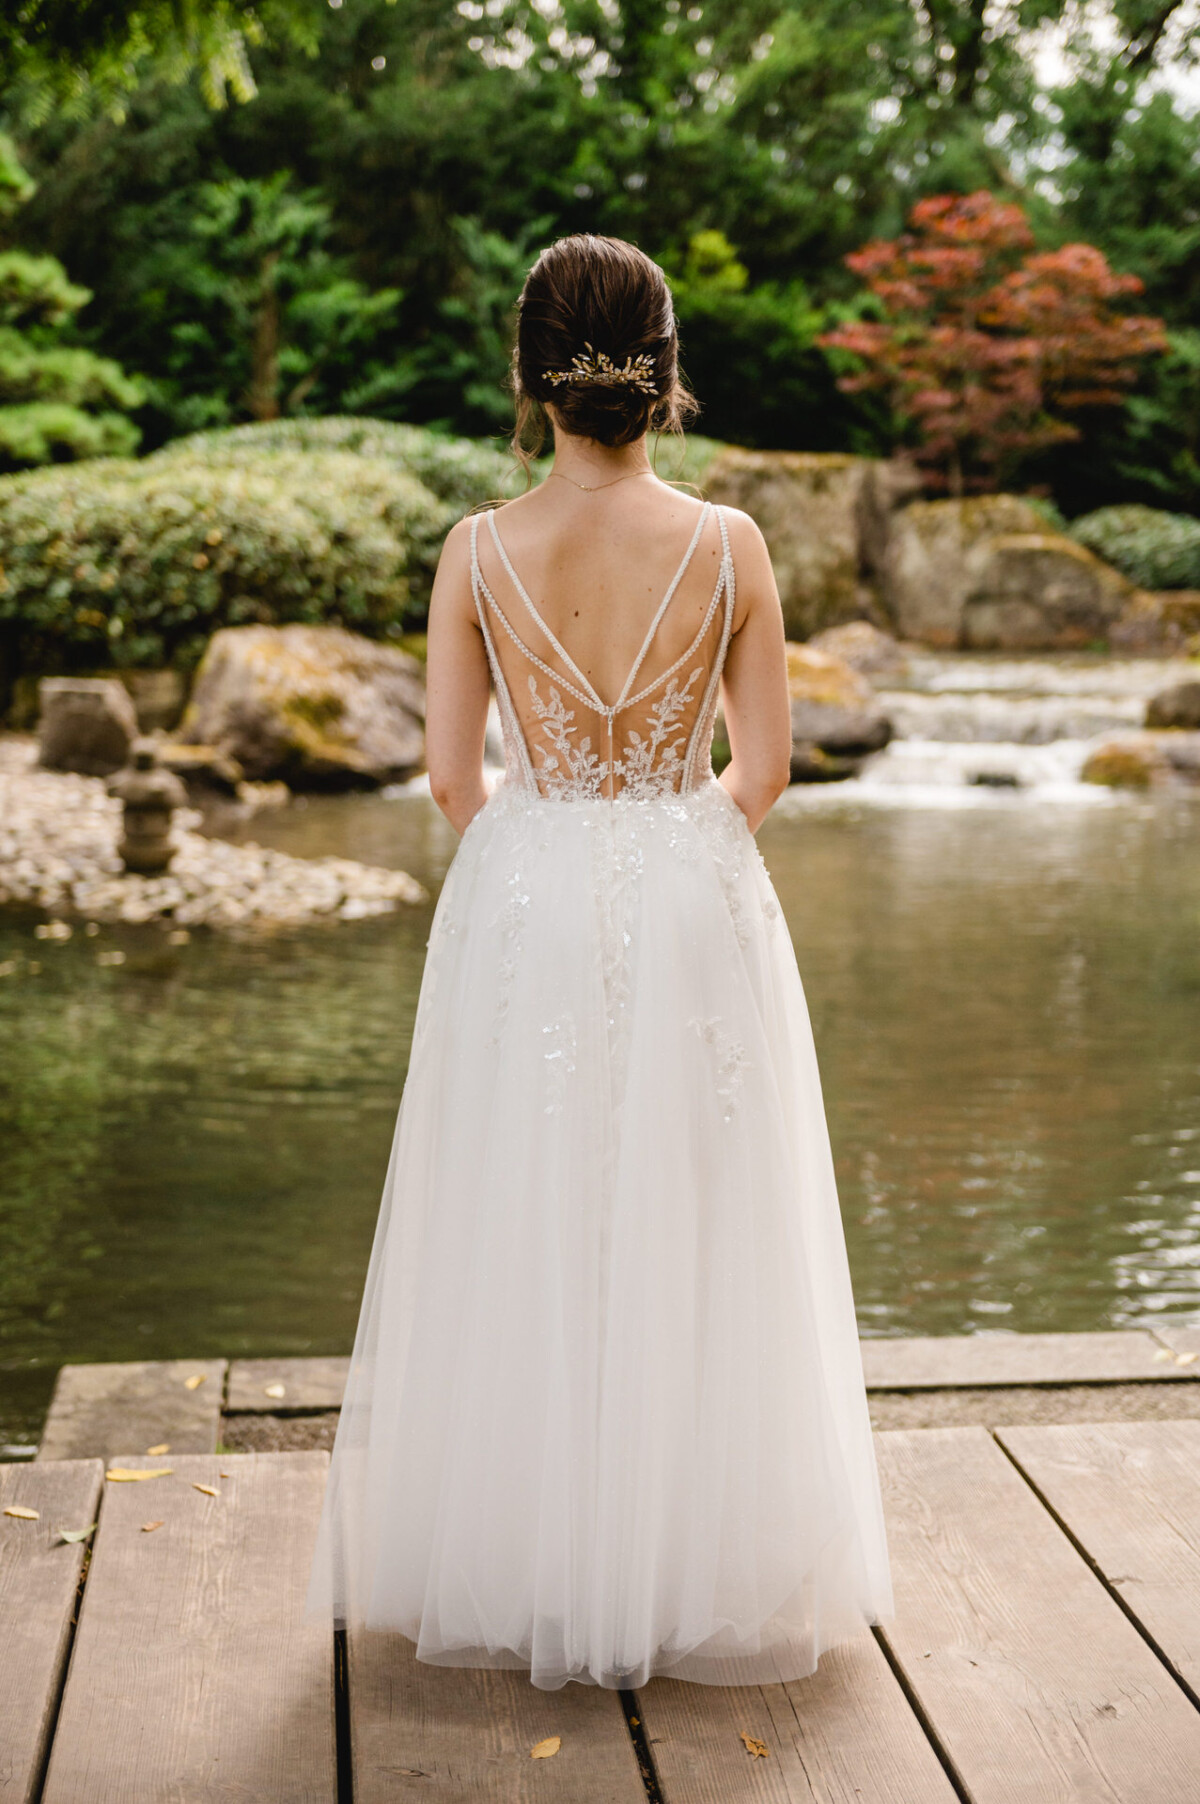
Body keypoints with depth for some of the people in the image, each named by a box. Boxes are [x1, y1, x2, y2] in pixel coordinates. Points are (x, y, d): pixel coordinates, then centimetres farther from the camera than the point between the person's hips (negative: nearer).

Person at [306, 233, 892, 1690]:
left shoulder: (479, 551, -6)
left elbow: (452, 776, -3)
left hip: (521, 906, 0)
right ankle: (692, 1571, 21)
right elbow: (764, 767, -1)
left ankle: (524, 1578, 22)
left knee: (523, 1243, 11)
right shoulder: (729, 546, -6)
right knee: (690, 1238, 11)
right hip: (694, 909, 0)